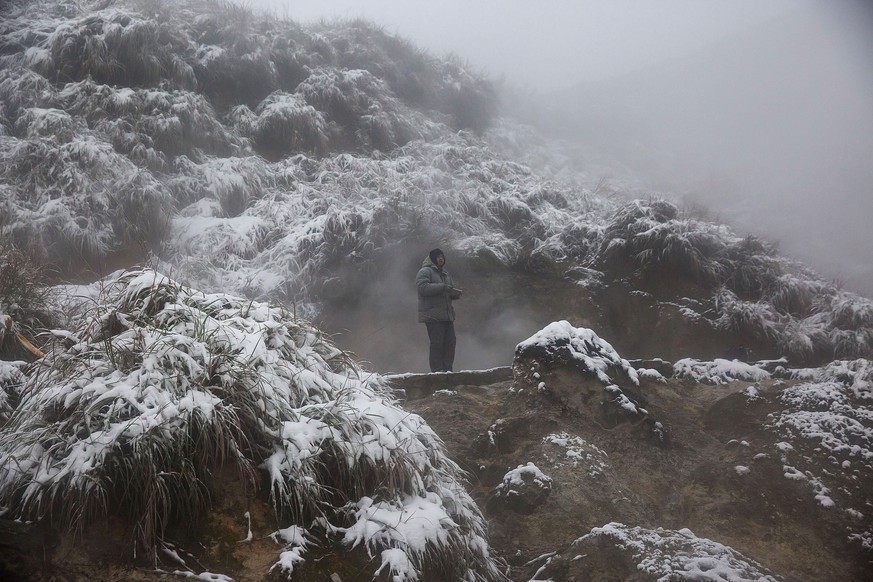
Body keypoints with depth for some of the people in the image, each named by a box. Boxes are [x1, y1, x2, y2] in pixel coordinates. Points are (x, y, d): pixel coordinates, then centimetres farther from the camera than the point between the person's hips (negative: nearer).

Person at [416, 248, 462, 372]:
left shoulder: (445, 274, 22)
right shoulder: (425, 272, -4)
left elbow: (452, 290, 26)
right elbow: (422, 287, -20)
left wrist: (456, 293, 0)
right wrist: (442, 287, -22)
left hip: (447, 315, 8)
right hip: (433, 315, -8)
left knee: (450, 342, 6)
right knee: (437, 343, -10)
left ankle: (447, 370, 13)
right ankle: (437, 371, -7)